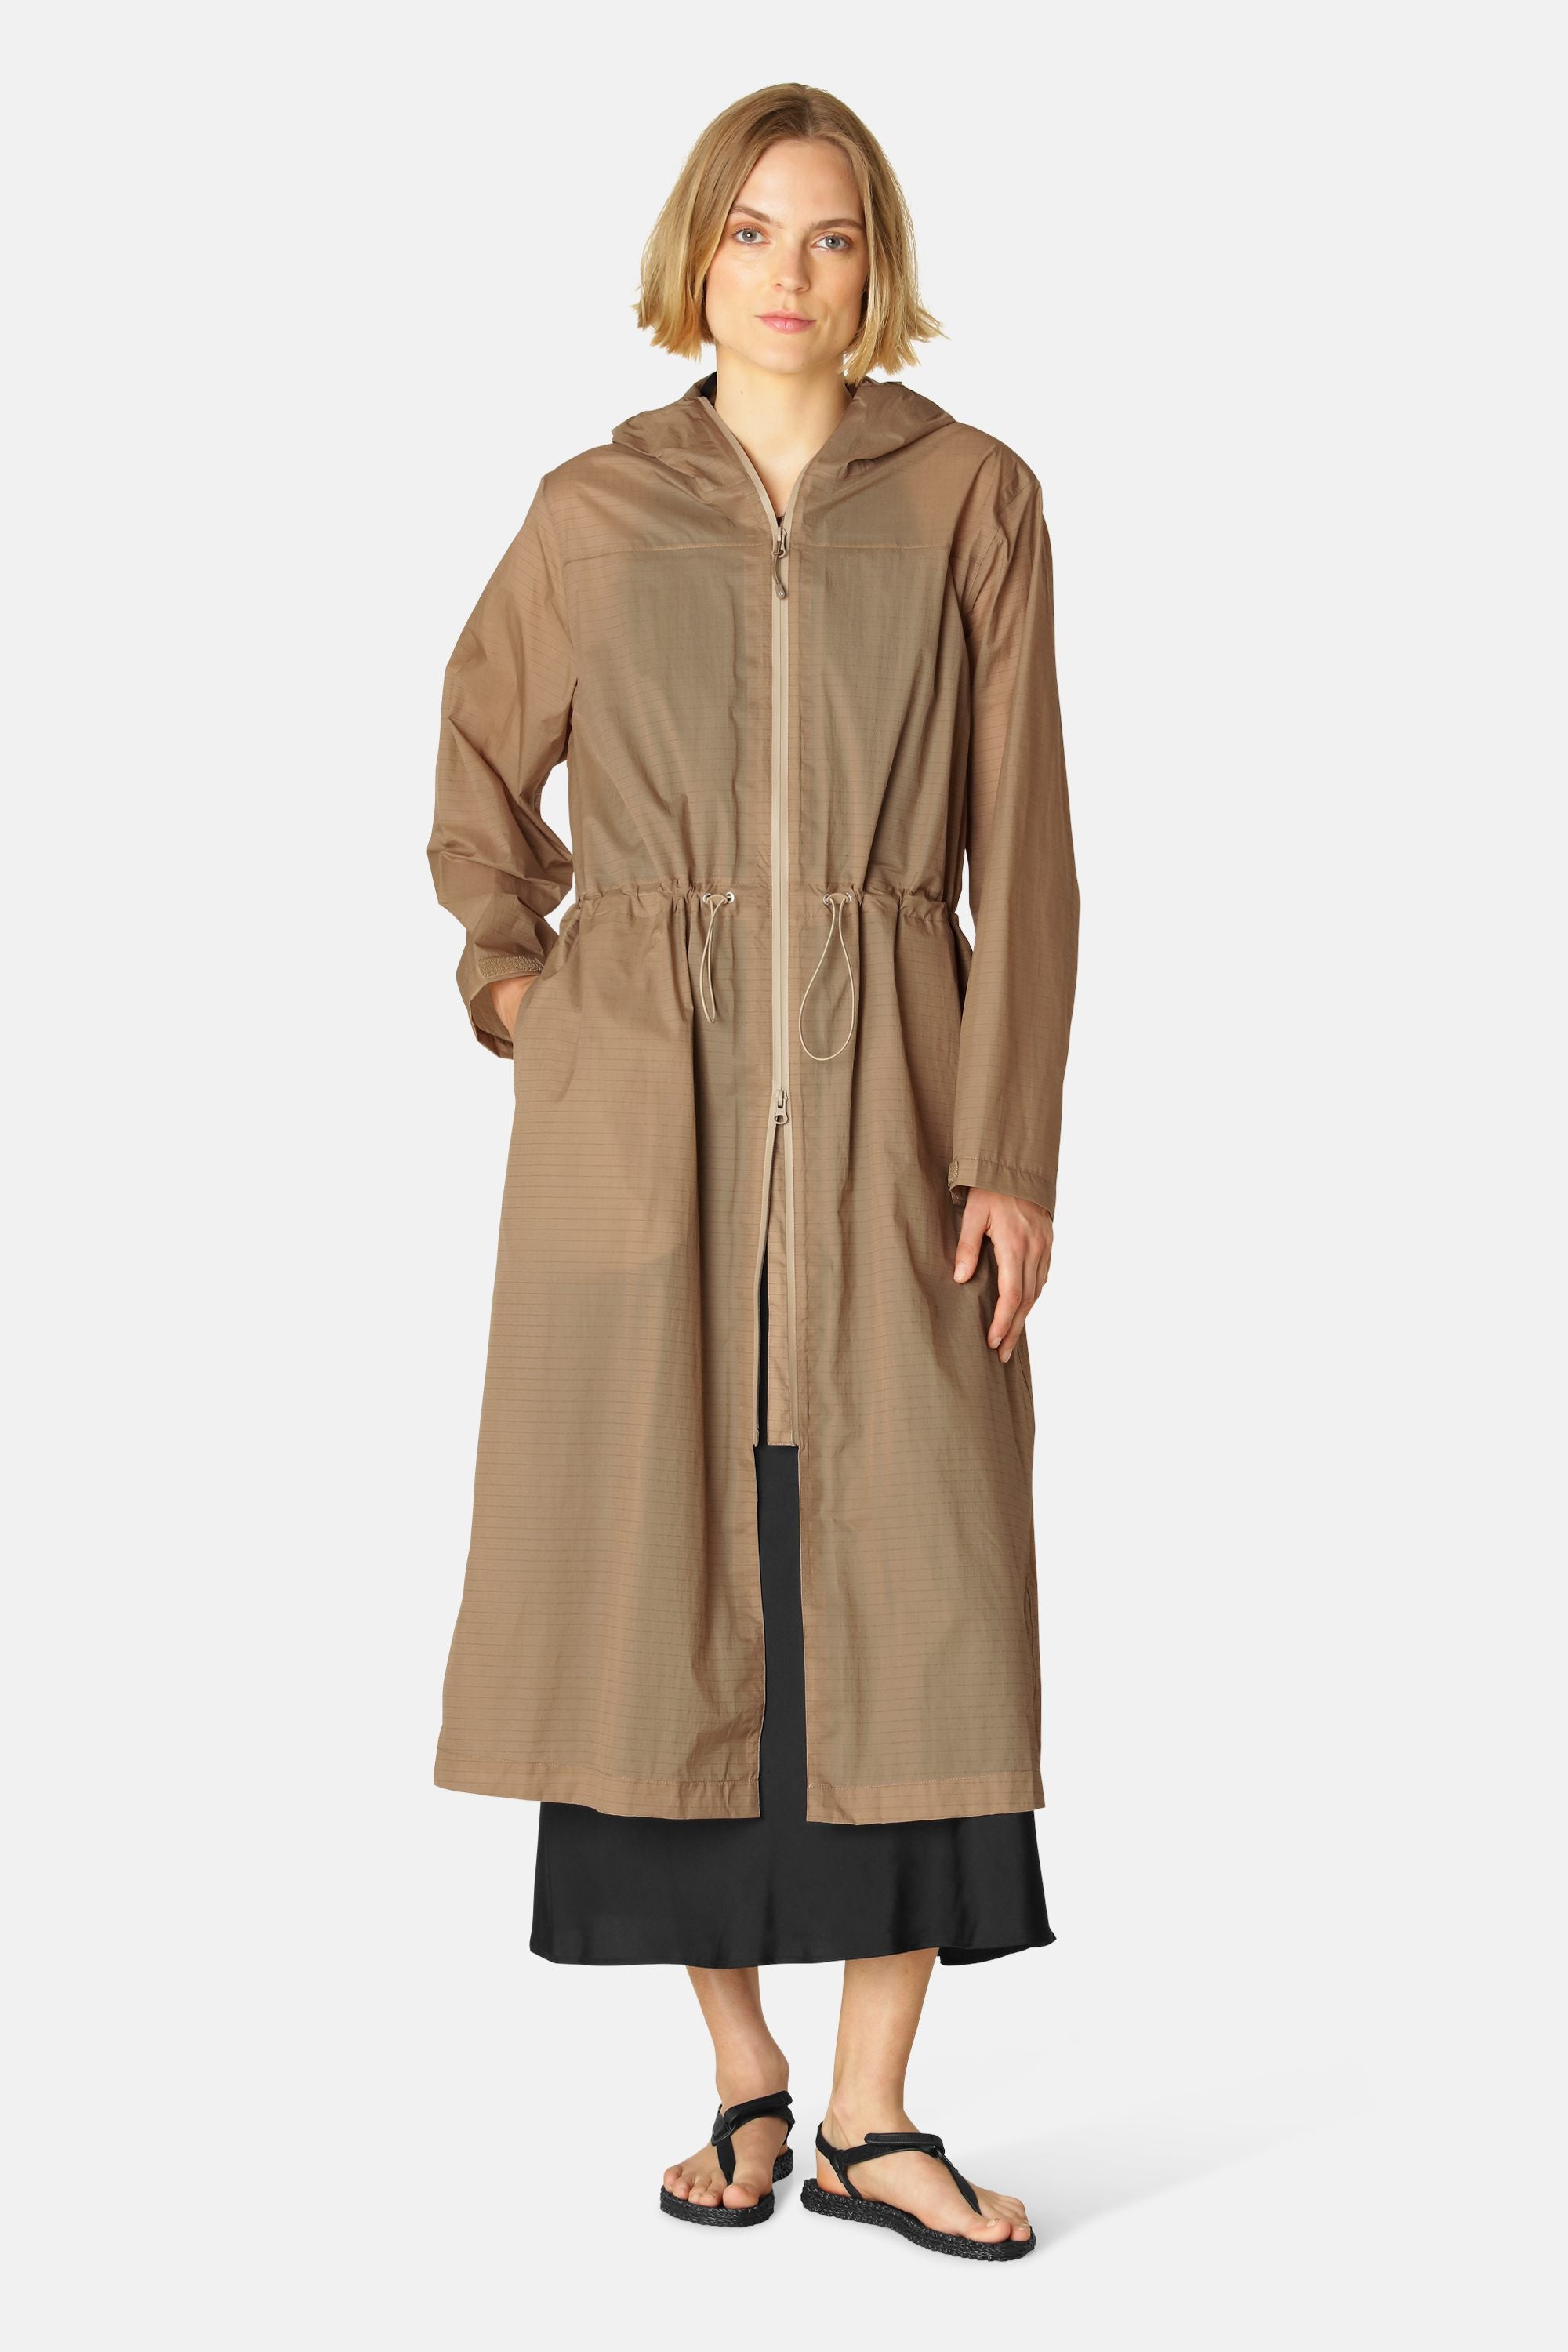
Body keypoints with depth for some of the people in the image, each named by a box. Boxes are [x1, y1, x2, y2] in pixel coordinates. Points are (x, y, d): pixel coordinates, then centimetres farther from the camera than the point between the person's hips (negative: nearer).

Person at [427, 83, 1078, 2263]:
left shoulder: (973, 500, 2)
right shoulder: (595, 512, 4)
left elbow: (1024, 855, 0)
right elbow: (480, 773, 21)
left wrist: (1015, 1154, -6)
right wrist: (518, 977, 7)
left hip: (889, 1102, 0)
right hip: (640, 1107, 1)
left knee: (908, 1591, -2)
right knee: (677, 1581, 3)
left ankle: (874, 2120, 9)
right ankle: (743, 2076, 17)